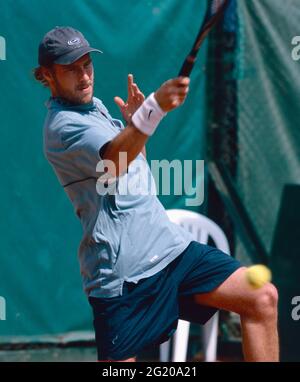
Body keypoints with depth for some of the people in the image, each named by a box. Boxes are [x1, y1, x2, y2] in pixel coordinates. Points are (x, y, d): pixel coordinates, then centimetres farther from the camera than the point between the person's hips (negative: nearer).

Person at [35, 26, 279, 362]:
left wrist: (133, 121, 12)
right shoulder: (62, 124, -13)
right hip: (122, 273, -8)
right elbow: (113, 163, -34)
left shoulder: (94, 106, 16)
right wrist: (154, 109, -49)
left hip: (168, 245, 8)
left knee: (262, 299, -8)